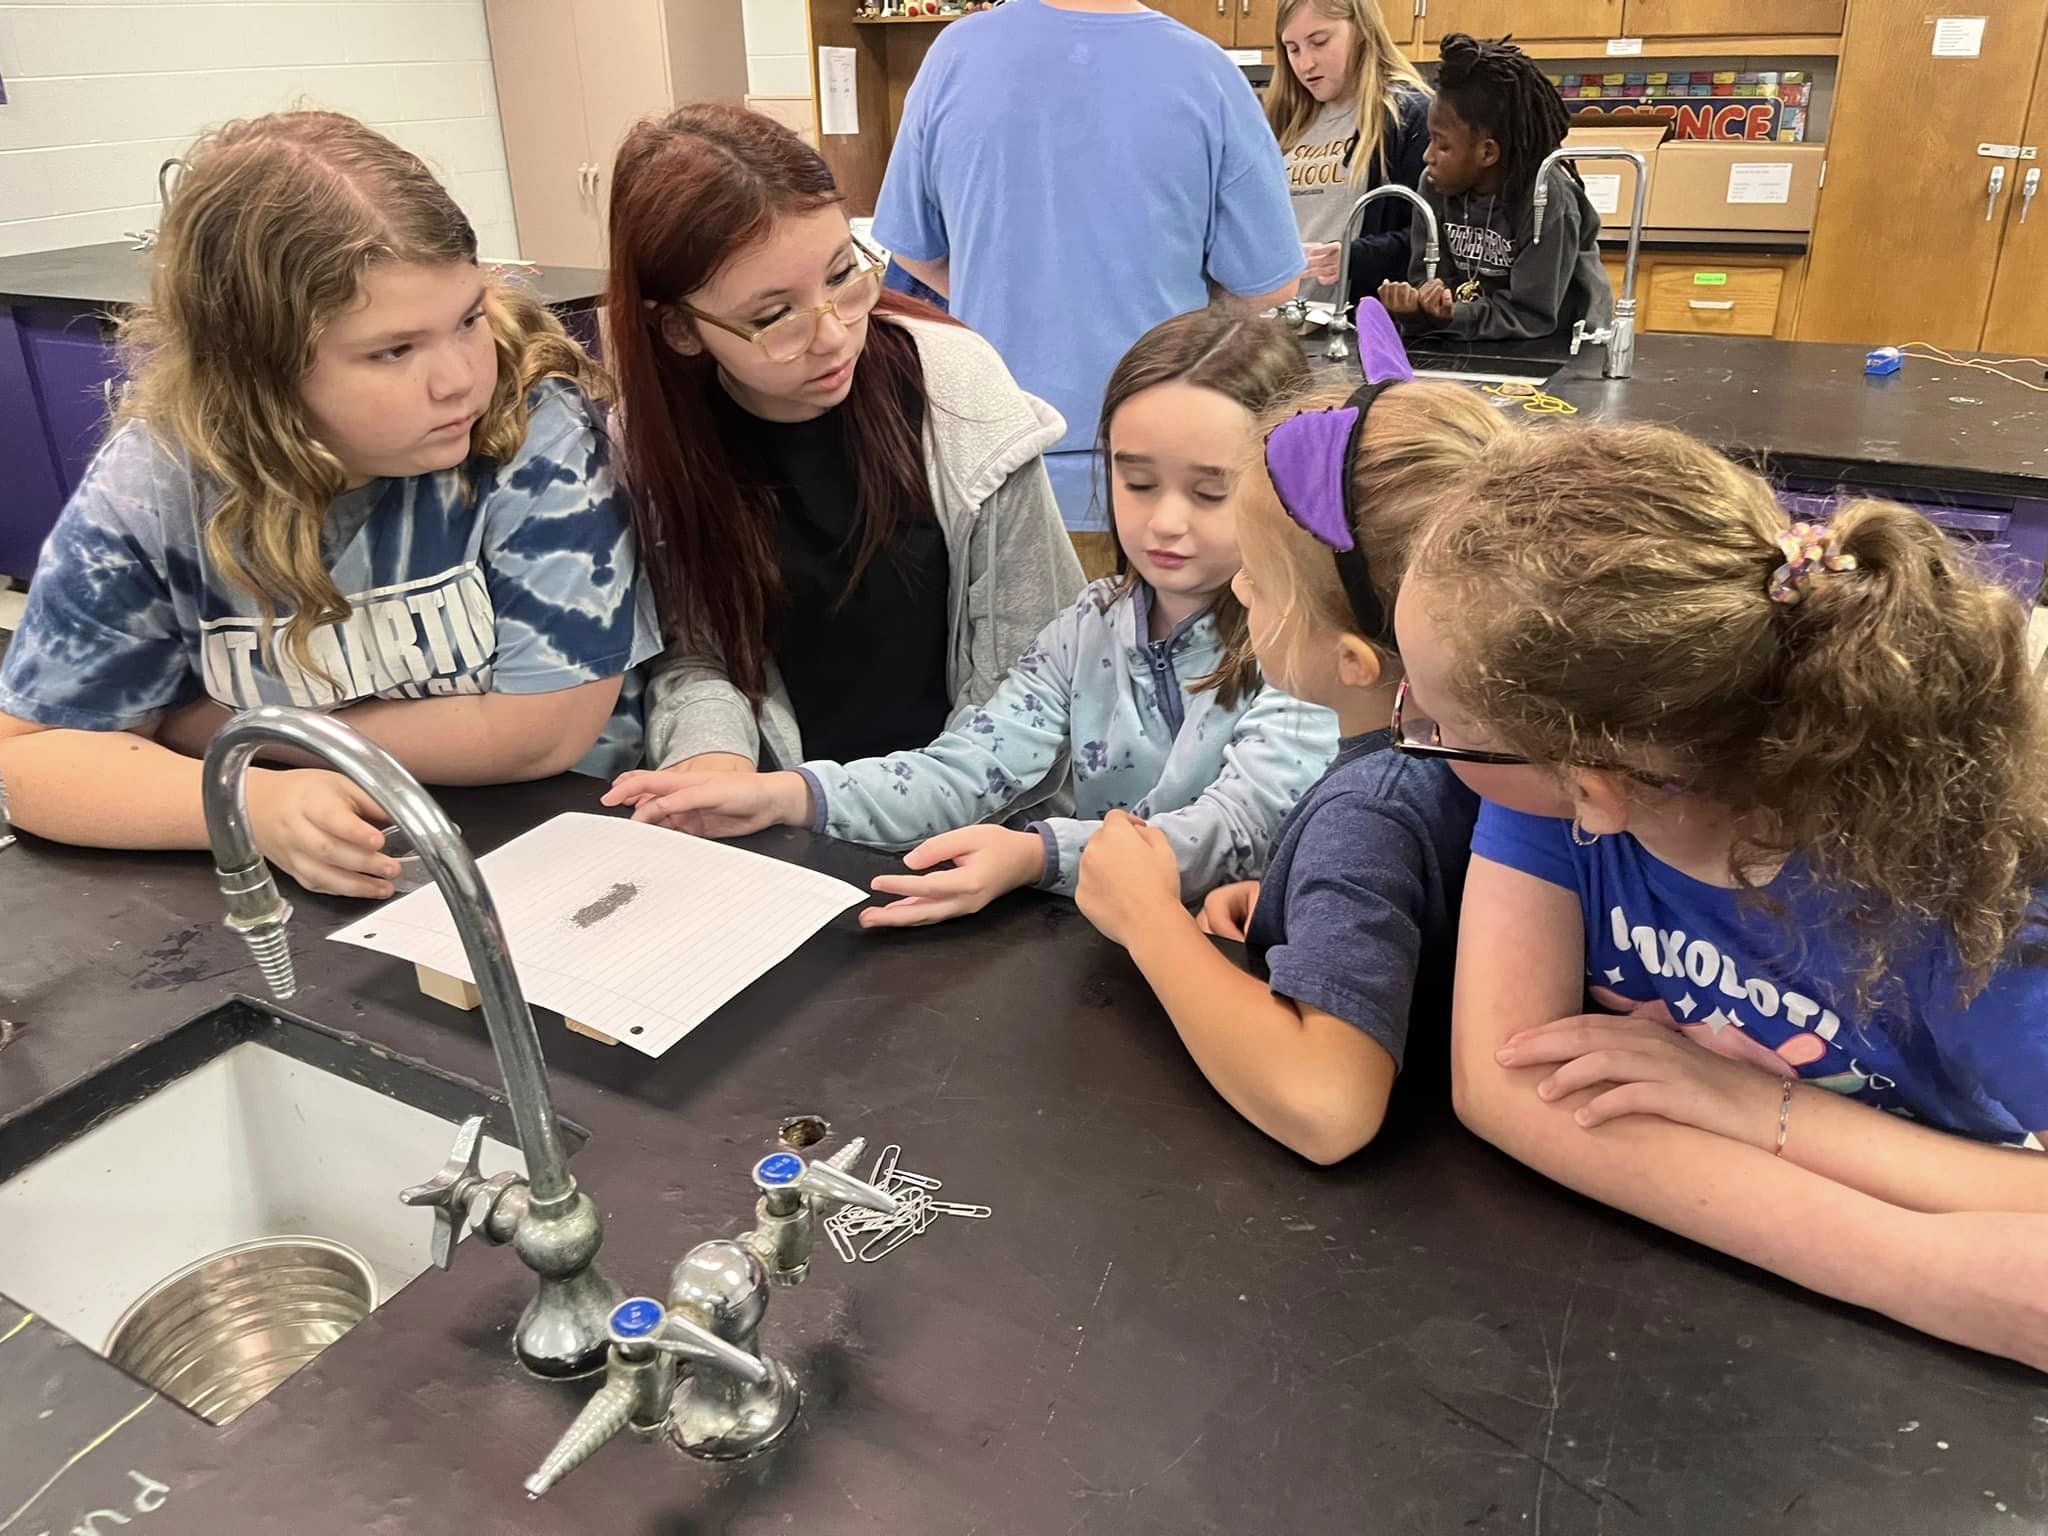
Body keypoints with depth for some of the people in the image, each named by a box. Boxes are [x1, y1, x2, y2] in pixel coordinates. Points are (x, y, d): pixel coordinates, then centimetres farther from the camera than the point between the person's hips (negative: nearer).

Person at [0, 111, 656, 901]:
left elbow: (546, 730, -20)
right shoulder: (151, 485, -10)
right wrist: (256, 802, -23)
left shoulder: (536, 426, -19)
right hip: (282, 898, 3)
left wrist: (204, 726, -12)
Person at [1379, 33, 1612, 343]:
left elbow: (1534, 316, -21)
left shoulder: (1548, 200, -19)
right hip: (1478, 348, 4)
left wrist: (1453, 315, -34)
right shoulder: (1436, 186, -3)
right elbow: (1430, 280, -5)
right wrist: (1415, 303, -27)